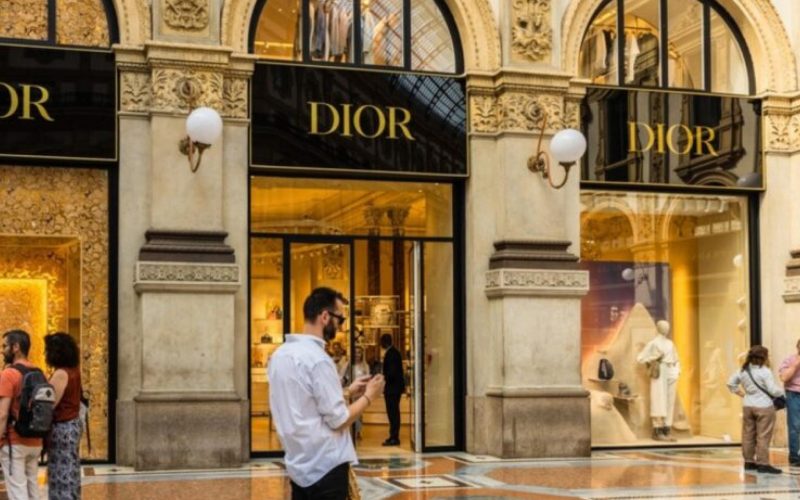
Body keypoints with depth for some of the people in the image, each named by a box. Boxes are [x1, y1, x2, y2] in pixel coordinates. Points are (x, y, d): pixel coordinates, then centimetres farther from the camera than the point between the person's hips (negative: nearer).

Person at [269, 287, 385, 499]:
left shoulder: (280, 354, 8)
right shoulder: (317, 359, -19)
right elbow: (338, 419, -16)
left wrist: (347, 392, 16)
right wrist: (368, 396, -2)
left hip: (298, 465, 8)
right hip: (325, 467, -8)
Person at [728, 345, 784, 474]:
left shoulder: (743, 370, 6)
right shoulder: (765, 371, -15)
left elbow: (731, 383, 14)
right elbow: (773, 390, -17)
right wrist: (782, 392, 2)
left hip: (748, 406, 7)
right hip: (764, 407, -7)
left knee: (748, 435, 12)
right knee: (763, 436, -3)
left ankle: (749, 461, 18)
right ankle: (762, 463, -3)